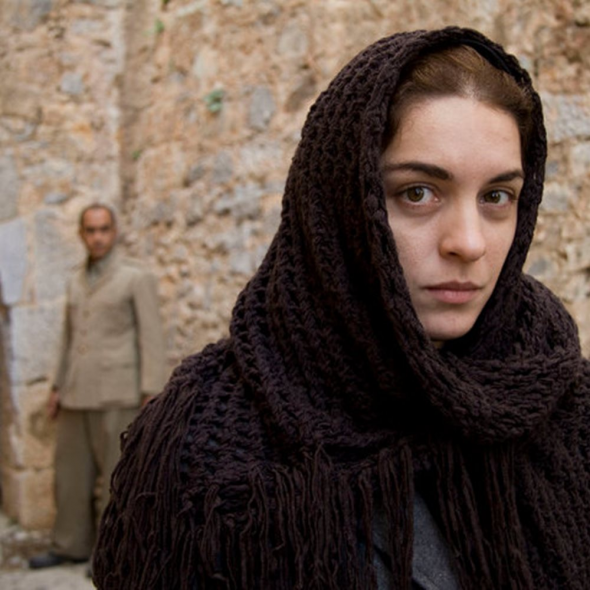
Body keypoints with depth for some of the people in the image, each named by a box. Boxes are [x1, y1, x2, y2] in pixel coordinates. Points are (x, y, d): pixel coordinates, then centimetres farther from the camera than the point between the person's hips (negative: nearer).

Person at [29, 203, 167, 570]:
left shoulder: (137, 278, -6)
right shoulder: (78, 282, 15)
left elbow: (151, 338, -10)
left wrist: (152, 395, -16)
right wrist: (59, 388, 16)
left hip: (118, 393, -7)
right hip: (79, 395, 7)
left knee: (116, 472, -1)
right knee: (72, 470, 10)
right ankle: (71, 546, 21)